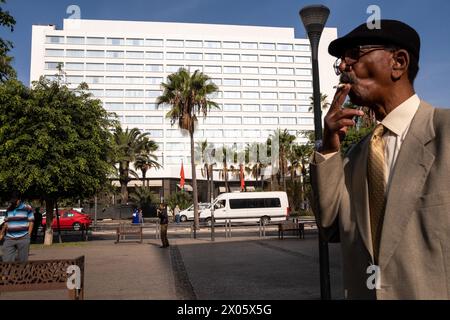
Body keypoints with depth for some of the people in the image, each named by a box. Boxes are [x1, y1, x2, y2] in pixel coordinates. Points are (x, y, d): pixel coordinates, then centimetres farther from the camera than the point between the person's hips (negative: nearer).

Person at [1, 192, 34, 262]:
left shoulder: (27, 208, -1)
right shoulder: (9, 209, 12)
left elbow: (31, 222, -1)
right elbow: (6, 223, 20)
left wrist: (28, 235, -7)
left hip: (23, 238, -4)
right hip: (9, 239, 4)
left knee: (22, 261, 3)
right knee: (7, 260, -3)